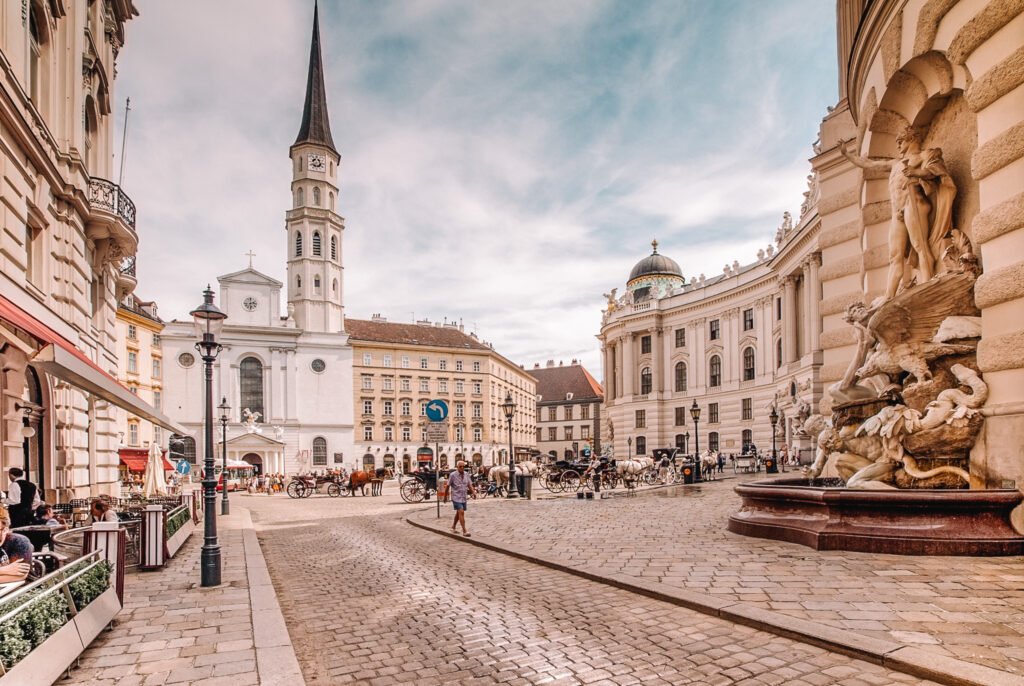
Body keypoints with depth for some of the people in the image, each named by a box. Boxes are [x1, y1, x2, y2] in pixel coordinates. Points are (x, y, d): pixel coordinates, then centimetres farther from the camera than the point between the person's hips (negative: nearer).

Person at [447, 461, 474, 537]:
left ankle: (453, 527, 38)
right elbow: (448, 486, -3)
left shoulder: (467, 475, 3)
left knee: (458, 513, 18)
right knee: (461, 512, -15)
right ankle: (464, 531, -15)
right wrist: (446, 496, 3)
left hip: (464, 497, 6)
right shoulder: (453, 475, -10)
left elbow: (470, 485, 3)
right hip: (456, 497, -6)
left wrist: (473, 491, -16)